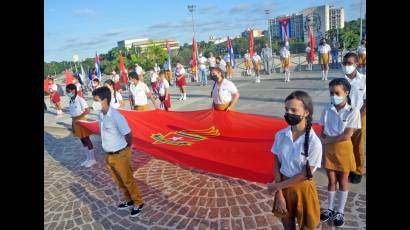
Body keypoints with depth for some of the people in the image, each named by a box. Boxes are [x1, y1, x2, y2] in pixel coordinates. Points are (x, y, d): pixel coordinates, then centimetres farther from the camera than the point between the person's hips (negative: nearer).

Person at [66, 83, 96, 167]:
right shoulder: (70, 101, 6)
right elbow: (72, 113, 11)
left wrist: (78, 118, -20)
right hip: (75, 122, 8)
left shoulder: (80, 100, -16)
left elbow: (87, 111, -22)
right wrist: (73, 125, 11)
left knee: (87, 140, 2)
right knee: (83, 141, 15)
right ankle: (88, 158, 27)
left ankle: (92, 159, 14)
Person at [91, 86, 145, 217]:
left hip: (121, 155, -8)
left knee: (128, 180, 9)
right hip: (109, 155, 8)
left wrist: (126, 149, -4)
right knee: (118, 181, 22)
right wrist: (110, 147, 12)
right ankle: (129, 200, 42)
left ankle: (138, 203, 29)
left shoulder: (116, 116, -27)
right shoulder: (101, 115, -2)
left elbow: (128, 135, -20)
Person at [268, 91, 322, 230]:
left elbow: (305, 174, -17)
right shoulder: (280, 135, -10)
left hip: (302, 188, -3)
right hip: (283, 186, 3)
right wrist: (279, 194, -6)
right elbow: (277, 165, -4)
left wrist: (277, 186, -12)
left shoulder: (314, 142, -22)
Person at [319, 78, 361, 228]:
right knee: (331, 180, 13)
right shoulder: (327, 110, -2)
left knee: (343, 180, 12)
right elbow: (323, 131, 2)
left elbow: (347, 135, -18)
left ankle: (340, 212, 27)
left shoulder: (353, 111, -13)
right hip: (328, 149, 3)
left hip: (343, 149, -3)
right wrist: (323, 140, -17)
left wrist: (328, 140, -15)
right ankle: (330, 209, 30)